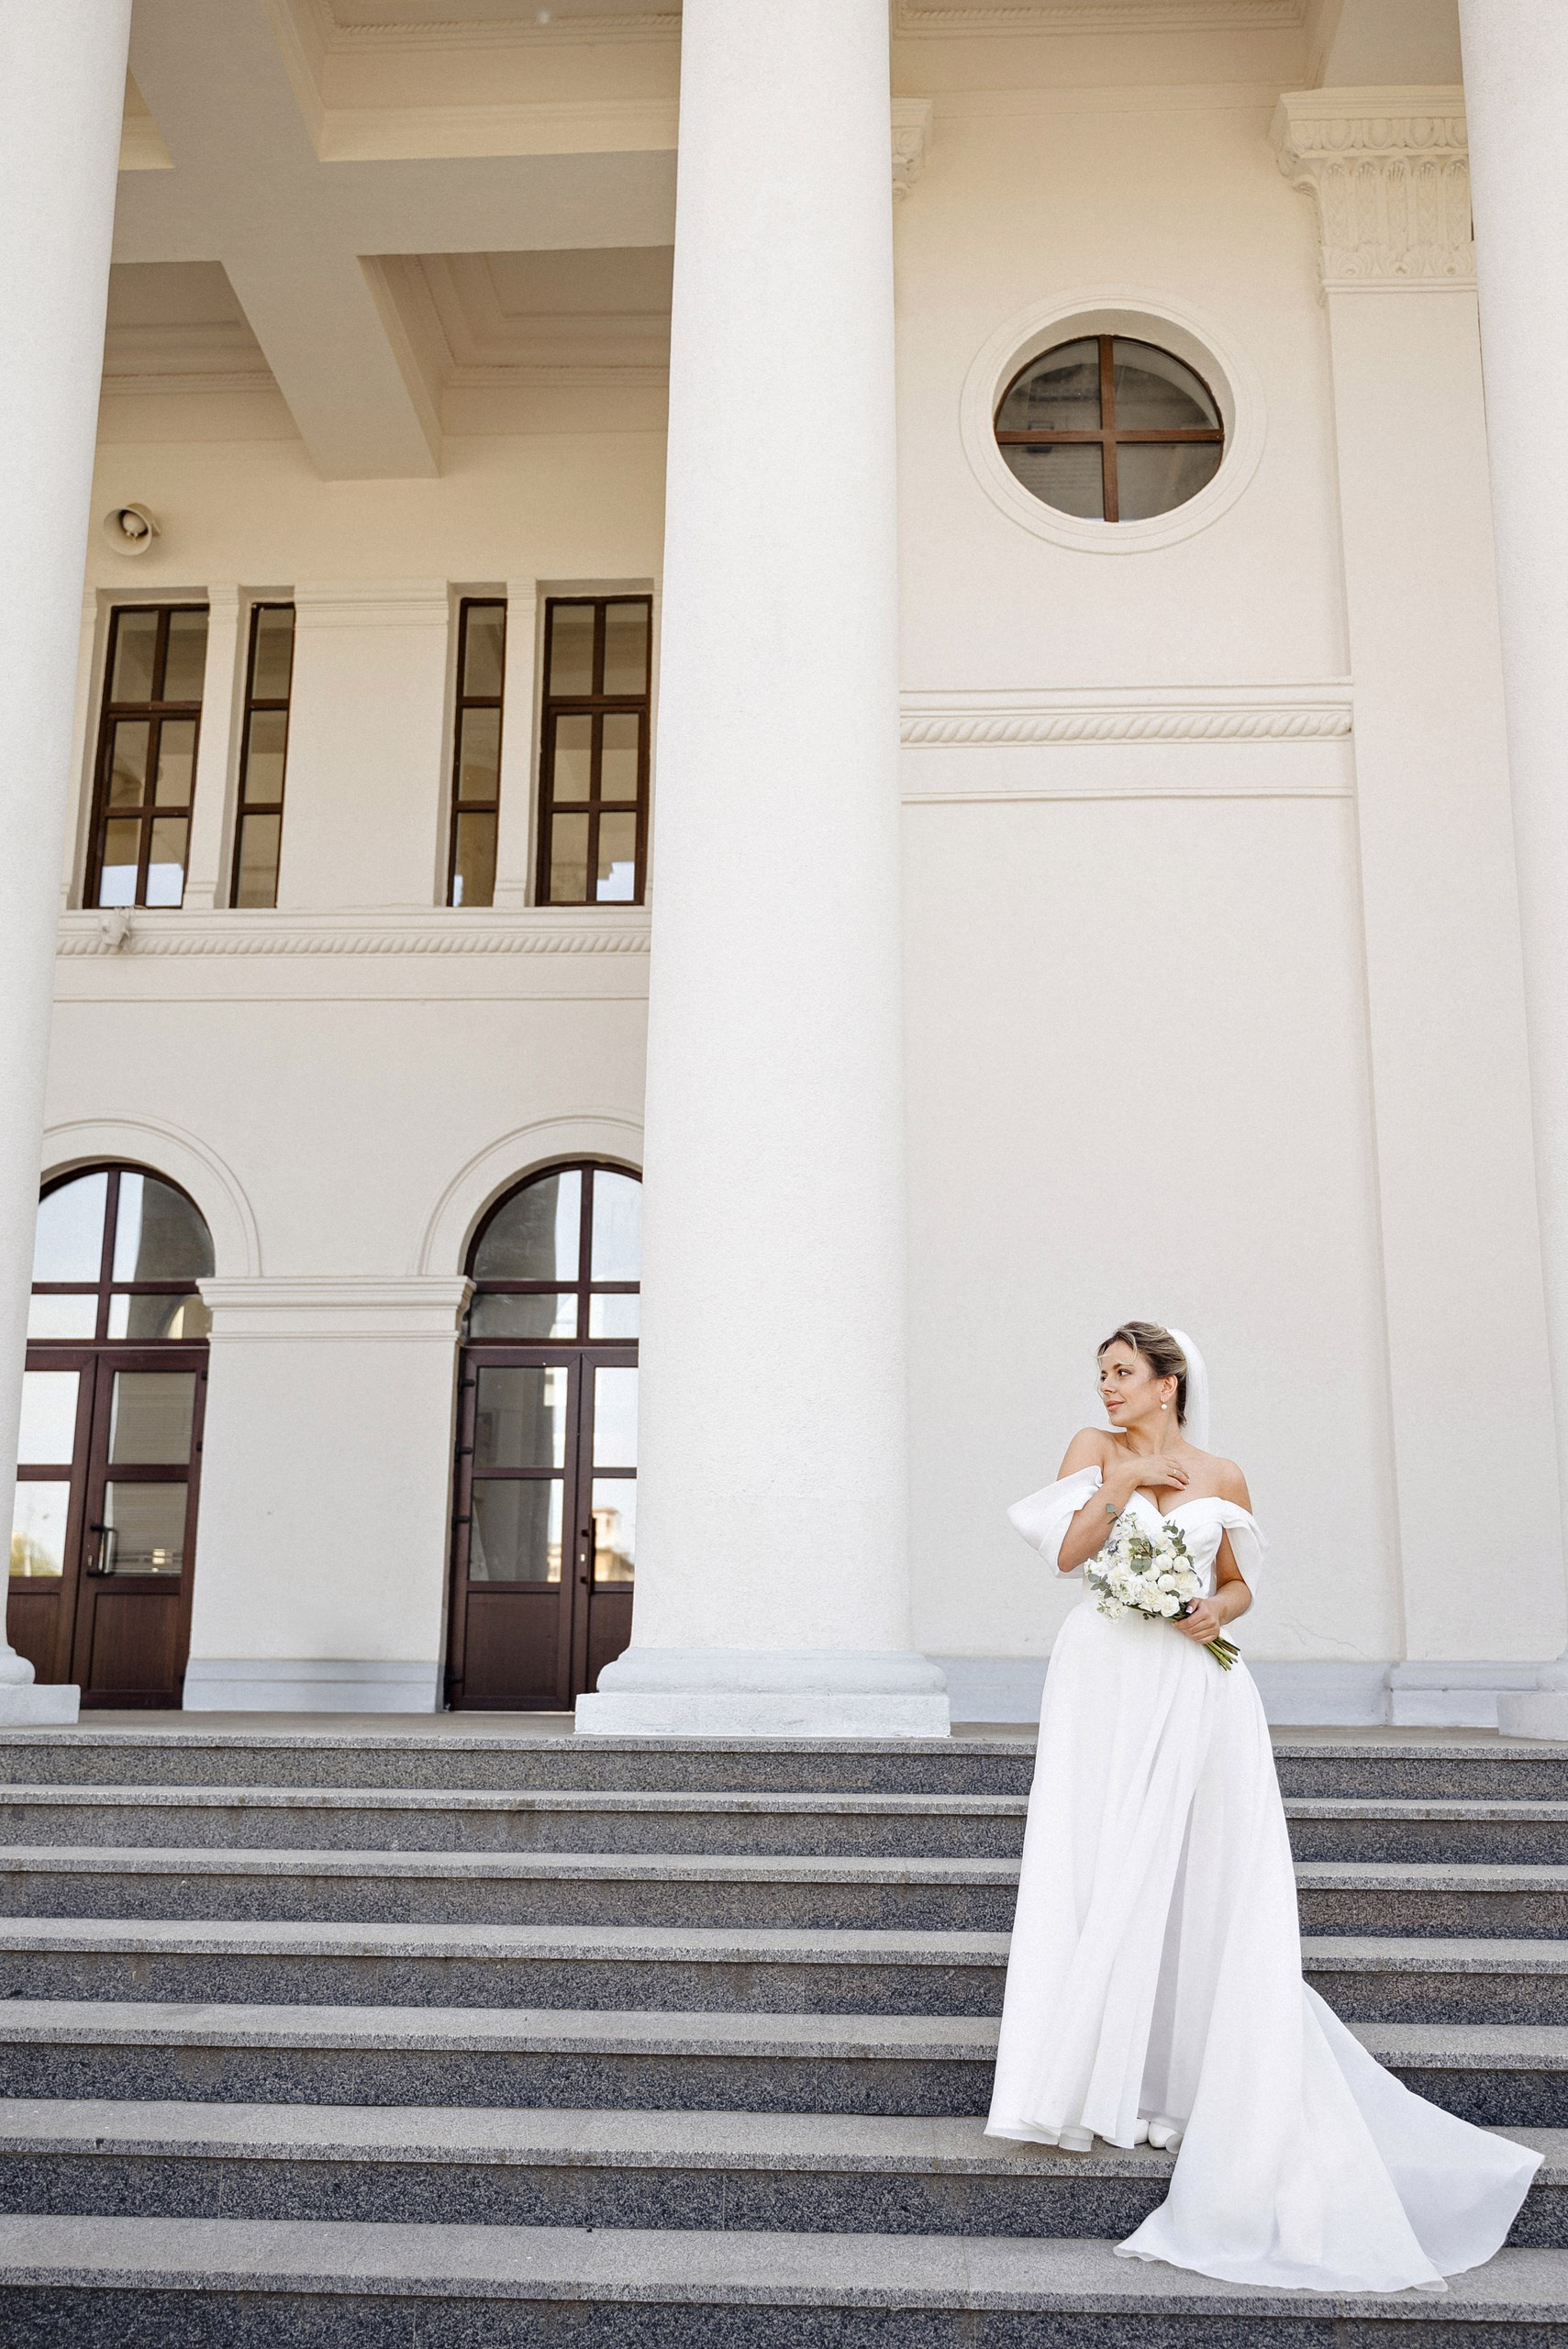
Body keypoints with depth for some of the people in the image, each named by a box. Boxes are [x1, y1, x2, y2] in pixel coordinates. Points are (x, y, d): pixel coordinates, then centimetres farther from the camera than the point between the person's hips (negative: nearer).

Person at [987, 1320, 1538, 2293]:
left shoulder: (1223, 1478, 8)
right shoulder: (1095, 1449, 6)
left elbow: (1239, 1586, 16)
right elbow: (1067, 1553, -3)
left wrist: (1218, 1611, -5)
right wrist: (1123, 1481, -11)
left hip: (1194, 1691, 1)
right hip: (1108, 1681, -1)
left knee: (1195, 1885, -2)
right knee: (1102, 1876, 0)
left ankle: (1176, 2084, 9)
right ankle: (1092, 2086, 8)